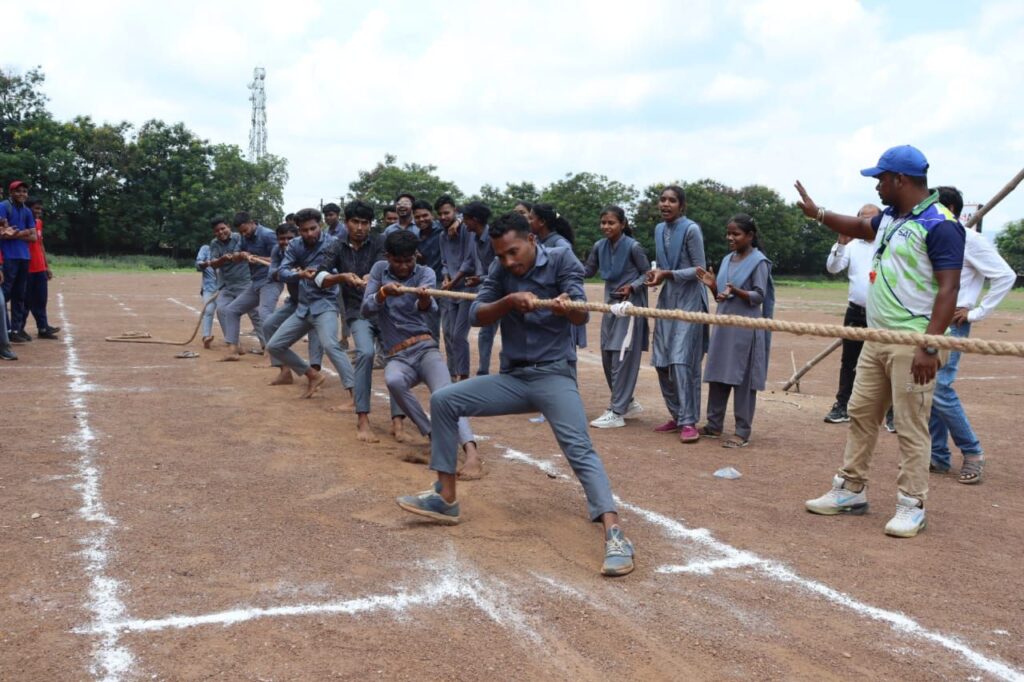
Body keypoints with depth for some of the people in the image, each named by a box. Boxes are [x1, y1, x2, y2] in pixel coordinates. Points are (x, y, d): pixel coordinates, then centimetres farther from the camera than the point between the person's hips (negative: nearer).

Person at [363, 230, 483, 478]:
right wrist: (383, 292, -25)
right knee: (393, 381, -34)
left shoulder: (425, 273, 0)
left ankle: (472, 453, -47)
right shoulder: (379, 270, 6)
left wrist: (425, 299, -48)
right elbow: (366, 310, -4)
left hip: (424, 349, -1)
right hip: (397, 357, 2)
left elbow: (425, 308, -22)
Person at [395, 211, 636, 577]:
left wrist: (566, 307, -40)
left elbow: (581, 316, -16)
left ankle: (614, 535, -32)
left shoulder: (561, 260, -6)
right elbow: (477, 315, -5)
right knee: (443, 400, -5)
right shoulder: (501, 272, 6)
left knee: (580, 450, -24)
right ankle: (446, 498, 1)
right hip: (512, 377, 5)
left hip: (554, 374, -5)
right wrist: (509, 300, -24)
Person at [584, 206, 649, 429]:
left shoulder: (633, 247, -14)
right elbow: (588, 271, 13)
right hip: (610, 304, 7)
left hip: (630, 305, -7)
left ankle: (616, 412, -2)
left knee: (622, 358, -7)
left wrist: (632, 287, -23)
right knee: (607, 357, 10)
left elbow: (647, 273, -6)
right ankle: (628, 403, 26)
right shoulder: (599, 246, 3)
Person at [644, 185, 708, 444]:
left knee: (683, 360, -11)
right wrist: (656, 274, -1)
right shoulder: (659, 229, 10)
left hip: (689, 300, -7)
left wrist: (668, 274, -19)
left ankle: (688, 421, -5)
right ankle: (676, 416, 20)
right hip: (667, 298, 7)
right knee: (662, 361, 7)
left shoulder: (691, 229, -11)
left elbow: (700, 269, -10)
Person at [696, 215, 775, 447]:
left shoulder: (759, 262, -7)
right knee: (717, 376, 10)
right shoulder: (727, 260, 12)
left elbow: (759, 296, -13)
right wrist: (712, 286, -3)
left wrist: (736, 291, -28)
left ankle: (743, 432, 2)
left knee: (742, 380, -3)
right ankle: (714, 425, 20)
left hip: (745, 328, -7)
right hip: (723, 325, 7)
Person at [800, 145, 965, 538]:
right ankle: (851, 491, 23)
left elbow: (948, 289, -20)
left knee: (911, 426, -4)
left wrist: (930, 347, -25)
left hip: (912, 345, -9)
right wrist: (817, 214, 28)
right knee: (861, 414, 13)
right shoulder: (891, 218, 12)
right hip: (876, 340, 9)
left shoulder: (940, 225, -14)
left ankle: (912, 507, 6)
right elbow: (861, 228, 36)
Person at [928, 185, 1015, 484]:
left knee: (939, 389, -13)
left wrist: (977, 312, -13)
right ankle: (938, 456, 16)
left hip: (951, 325, -8)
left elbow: (1005, 276, -13)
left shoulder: (970, 240, -10)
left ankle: (973, 453, 3)